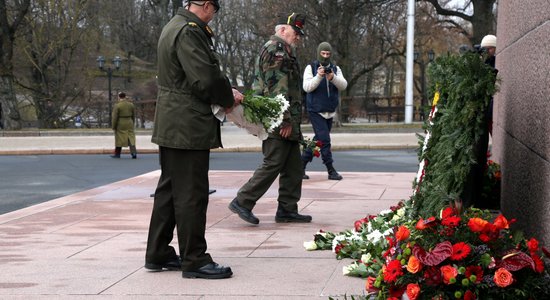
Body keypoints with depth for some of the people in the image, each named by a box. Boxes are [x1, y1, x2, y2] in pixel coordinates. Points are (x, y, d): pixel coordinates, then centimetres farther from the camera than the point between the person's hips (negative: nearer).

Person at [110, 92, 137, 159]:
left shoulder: (117, 106, -12)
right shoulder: (131, 104, 3)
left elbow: (115, 117, -11)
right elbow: (133, 115, 11)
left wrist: (113, 126, -4)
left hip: (120, 124, -4)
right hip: (129, 123, 4)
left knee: (119, 139, 7)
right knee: (131, 138, 4)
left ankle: (117, 154, 17)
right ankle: (134, 153, -7)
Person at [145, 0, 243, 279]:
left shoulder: (175, 26, 16)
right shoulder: (189, 31, -17)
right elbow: (206, 80, -21)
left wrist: (225, 91, 10)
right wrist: (228, 99, -4)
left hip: (170, 127, 11)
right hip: (189, 128, -11)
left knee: (169, 190, 15)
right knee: (192, 193, -4)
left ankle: (158, 254, 23)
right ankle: (194, 260, 3)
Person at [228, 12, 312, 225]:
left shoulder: (285, 52, 23)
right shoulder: (274, 48, -10)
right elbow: (277, 88, -19)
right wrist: (286, 120, -21)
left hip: (288, 122, 10)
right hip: (279, 121, -10)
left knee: (293, 167, 10)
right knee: (273, 164, -9)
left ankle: (287, 209, 14)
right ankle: (242, 202, -4)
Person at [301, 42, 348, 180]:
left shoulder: (335, 69, 8)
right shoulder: (311, 68, -2)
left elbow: (343, 85, -7)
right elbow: (307, 87, -13)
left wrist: (333, 78, -27)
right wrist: (318, 76, -28)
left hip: (330, 111, 5)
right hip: (316, 110, -5)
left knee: (319, 140, 10)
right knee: (324, 139, -14)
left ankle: (301, 165, 21)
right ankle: (331, 170, -11)